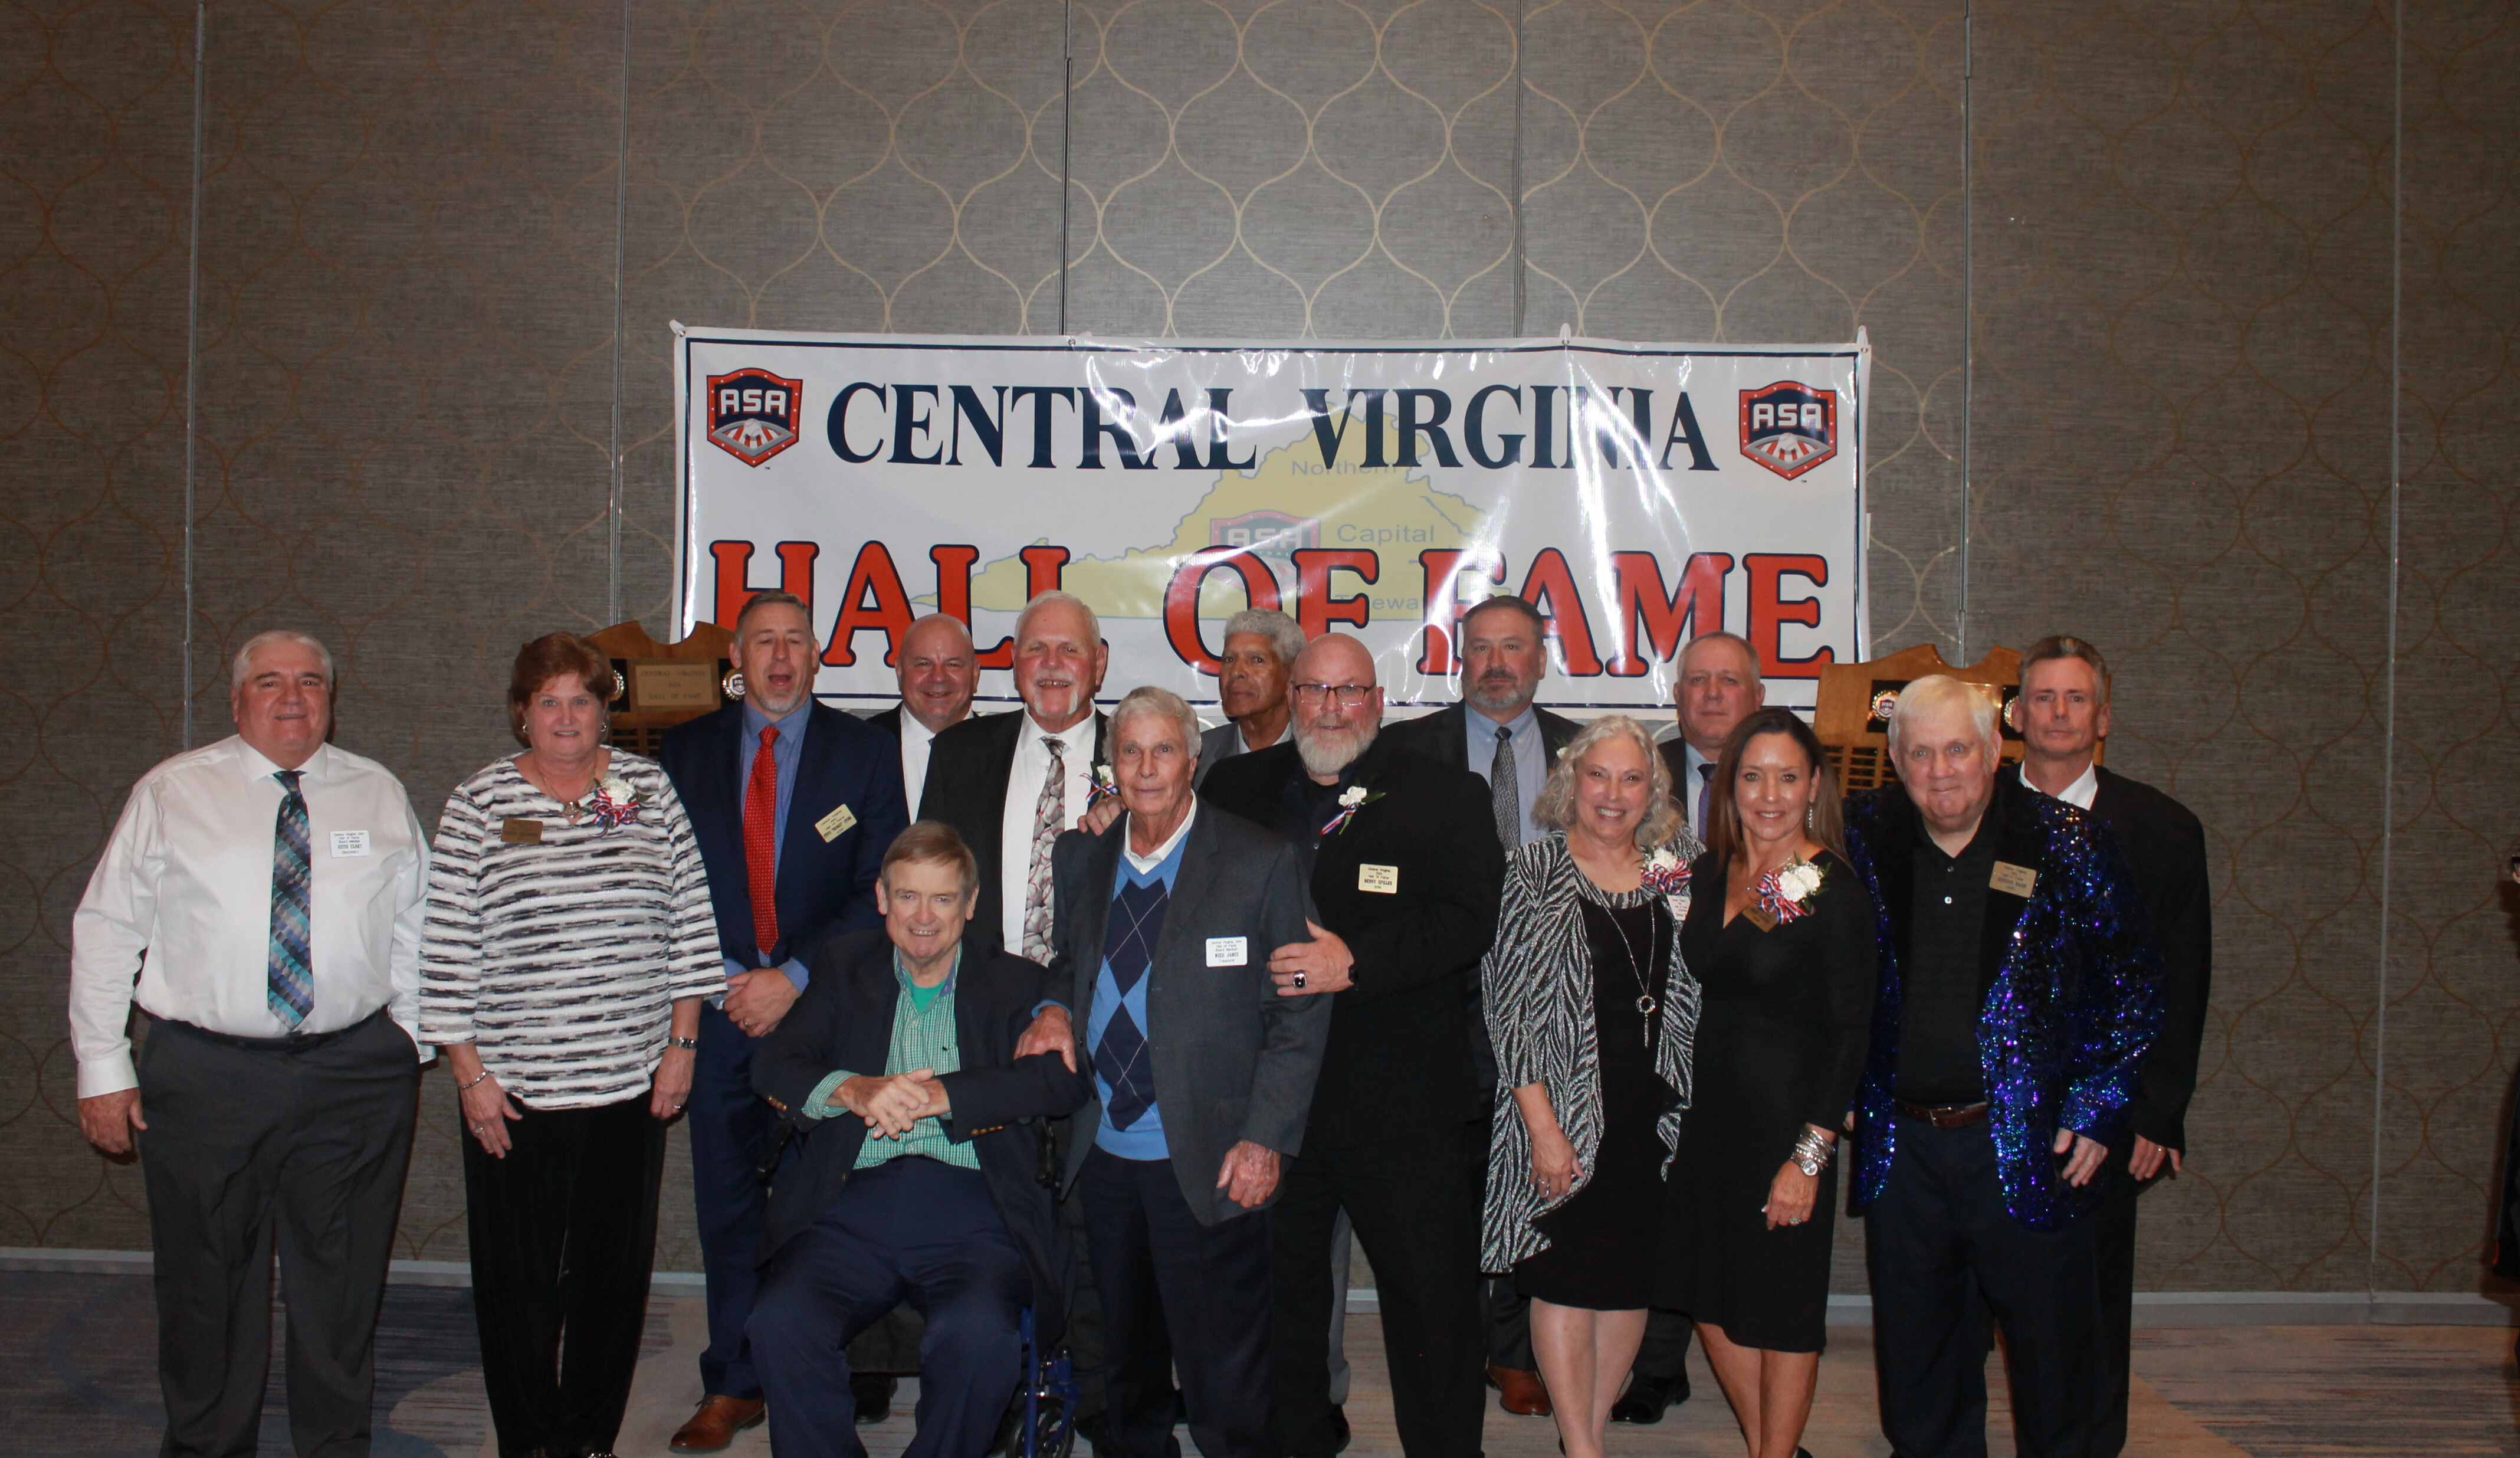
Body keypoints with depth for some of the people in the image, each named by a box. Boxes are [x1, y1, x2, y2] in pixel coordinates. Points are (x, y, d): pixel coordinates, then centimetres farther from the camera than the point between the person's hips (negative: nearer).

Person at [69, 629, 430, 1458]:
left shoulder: (378, 794, 7)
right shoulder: (171, 793, 2)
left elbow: (417, 925, 12)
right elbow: (107, 930, 3)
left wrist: (411, 1037, 5)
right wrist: (103, 1068, -2)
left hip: (353, 1074, 1)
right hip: (204, 1072, -1)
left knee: (341, 1283, 11)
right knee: (207, 1283, 10)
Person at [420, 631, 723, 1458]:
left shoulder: (651, 791, 4)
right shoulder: (477, 806, 0)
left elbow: (688, 926, 6)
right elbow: (446, 953, -1)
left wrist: (682, 1044, 2)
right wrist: (470, 1074, -5)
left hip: (630, 1081, 1)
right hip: (514, 1086, -1)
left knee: (614, 1270, 10)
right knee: (518, 1277, 7)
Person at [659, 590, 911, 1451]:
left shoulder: (864, 753, 3)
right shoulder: (686, 751, 10)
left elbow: (879, 890, -2)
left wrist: (794, 977, -10)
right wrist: (718, 982, -4)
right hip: (721, 1007, 2)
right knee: (728, 1206, 7)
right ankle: (733, 1387, 19)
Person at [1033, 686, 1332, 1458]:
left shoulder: (1261, 862, -6)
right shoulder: (1081, 858, 9)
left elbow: (1299, 1013, -6)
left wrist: (1267, 1137, -13)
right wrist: (1056, 1010, 0)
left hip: (1209, 1162, -5)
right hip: (1104, 1154, 5)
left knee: (1225, 1389, 3)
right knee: (1125, 1364, 19)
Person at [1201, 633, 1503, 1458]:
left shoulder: (1444, 797, 0)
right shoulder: (1235, 789, 10)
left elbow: (1472, 919, -11)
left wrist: (1357, 963, -20)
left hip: (1399, 1108, -3)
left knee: (1433, 1297, 3)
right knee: (1280, 1293, 16)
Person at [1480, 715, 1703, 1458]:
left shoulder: (1677, 869, 7)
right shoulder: (1533, 871, -4)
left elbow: (1692, 996, 13)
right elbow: (1509, 1005, -8)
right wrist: (1542, 1124, -13)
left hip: (1654, 1115, 4)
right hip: (1567, 1111, -4)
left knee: (1632, 1281, 10)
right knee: (1566, 1281, 2)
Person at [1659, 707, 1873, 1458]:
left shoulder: (1833, 888, -13)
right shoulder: (1709, 874, 4)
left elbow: (1851, 1028, -14)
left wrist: (1810, 1154, -17)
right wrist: (1677, 1110, 3)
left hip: (1787, 1113, -6)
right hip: (1710, 1107, 6)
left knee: (1783, 1305, 7)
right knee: (1711, 1295, 13)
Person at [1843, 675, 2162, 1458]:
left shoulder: (2065, 843, -4)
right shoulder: (1867, 837, 2)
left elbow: (2132, 984, 2)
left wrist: (2097, 1108, -3)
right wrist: (1841, 1097, 6)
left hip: (2026, 1144, -2)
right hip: (1900, 1144, 2)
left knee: (2052, 1342, 8)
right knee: (1916, 1347, 13)